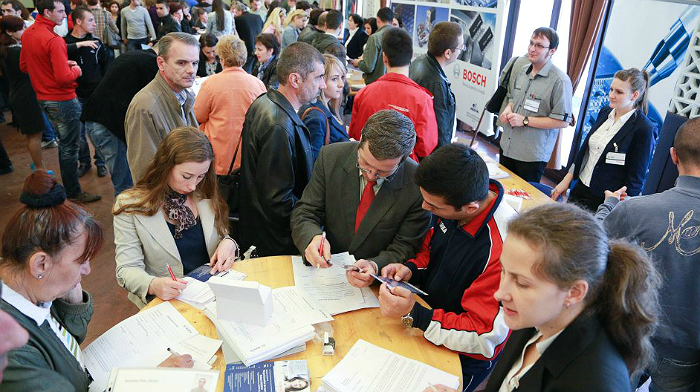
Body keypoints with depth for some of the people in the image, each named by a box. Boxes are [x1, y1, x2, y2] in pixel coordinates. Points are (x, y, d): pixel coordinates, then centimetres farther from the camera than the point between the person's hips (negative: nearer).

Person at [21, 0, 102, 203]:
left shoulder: (28, 34, 6)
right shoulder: (54, 40, -22)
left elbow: (24, 66, 14)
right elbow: (64, 77, -26)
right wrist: (76, 70, -6)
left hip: (43, 98, 9)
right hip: (62, 100, -9)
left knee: (64, 143, 22)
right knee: (70, 147, 2)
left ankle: (69, 184, 34)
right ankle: (74, 192, 12)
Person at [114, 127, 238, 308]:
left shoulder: (205, 197, 8)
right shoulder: (130, 206, -4)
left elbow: (222, 237, 21)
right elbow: (127, 269, -5)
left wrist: (228, 244, -4)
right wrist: (153, 285, -26)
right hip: (168, 301, -3)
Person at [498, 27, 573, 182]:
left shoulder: (560, 81, -16)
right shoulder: (521, 72, 7)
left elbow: (563, 121, -17)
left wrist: (525, 120, -19)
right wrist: (508, 109, -1)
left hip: (532, 156, -6)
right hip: (507, 148, 7)